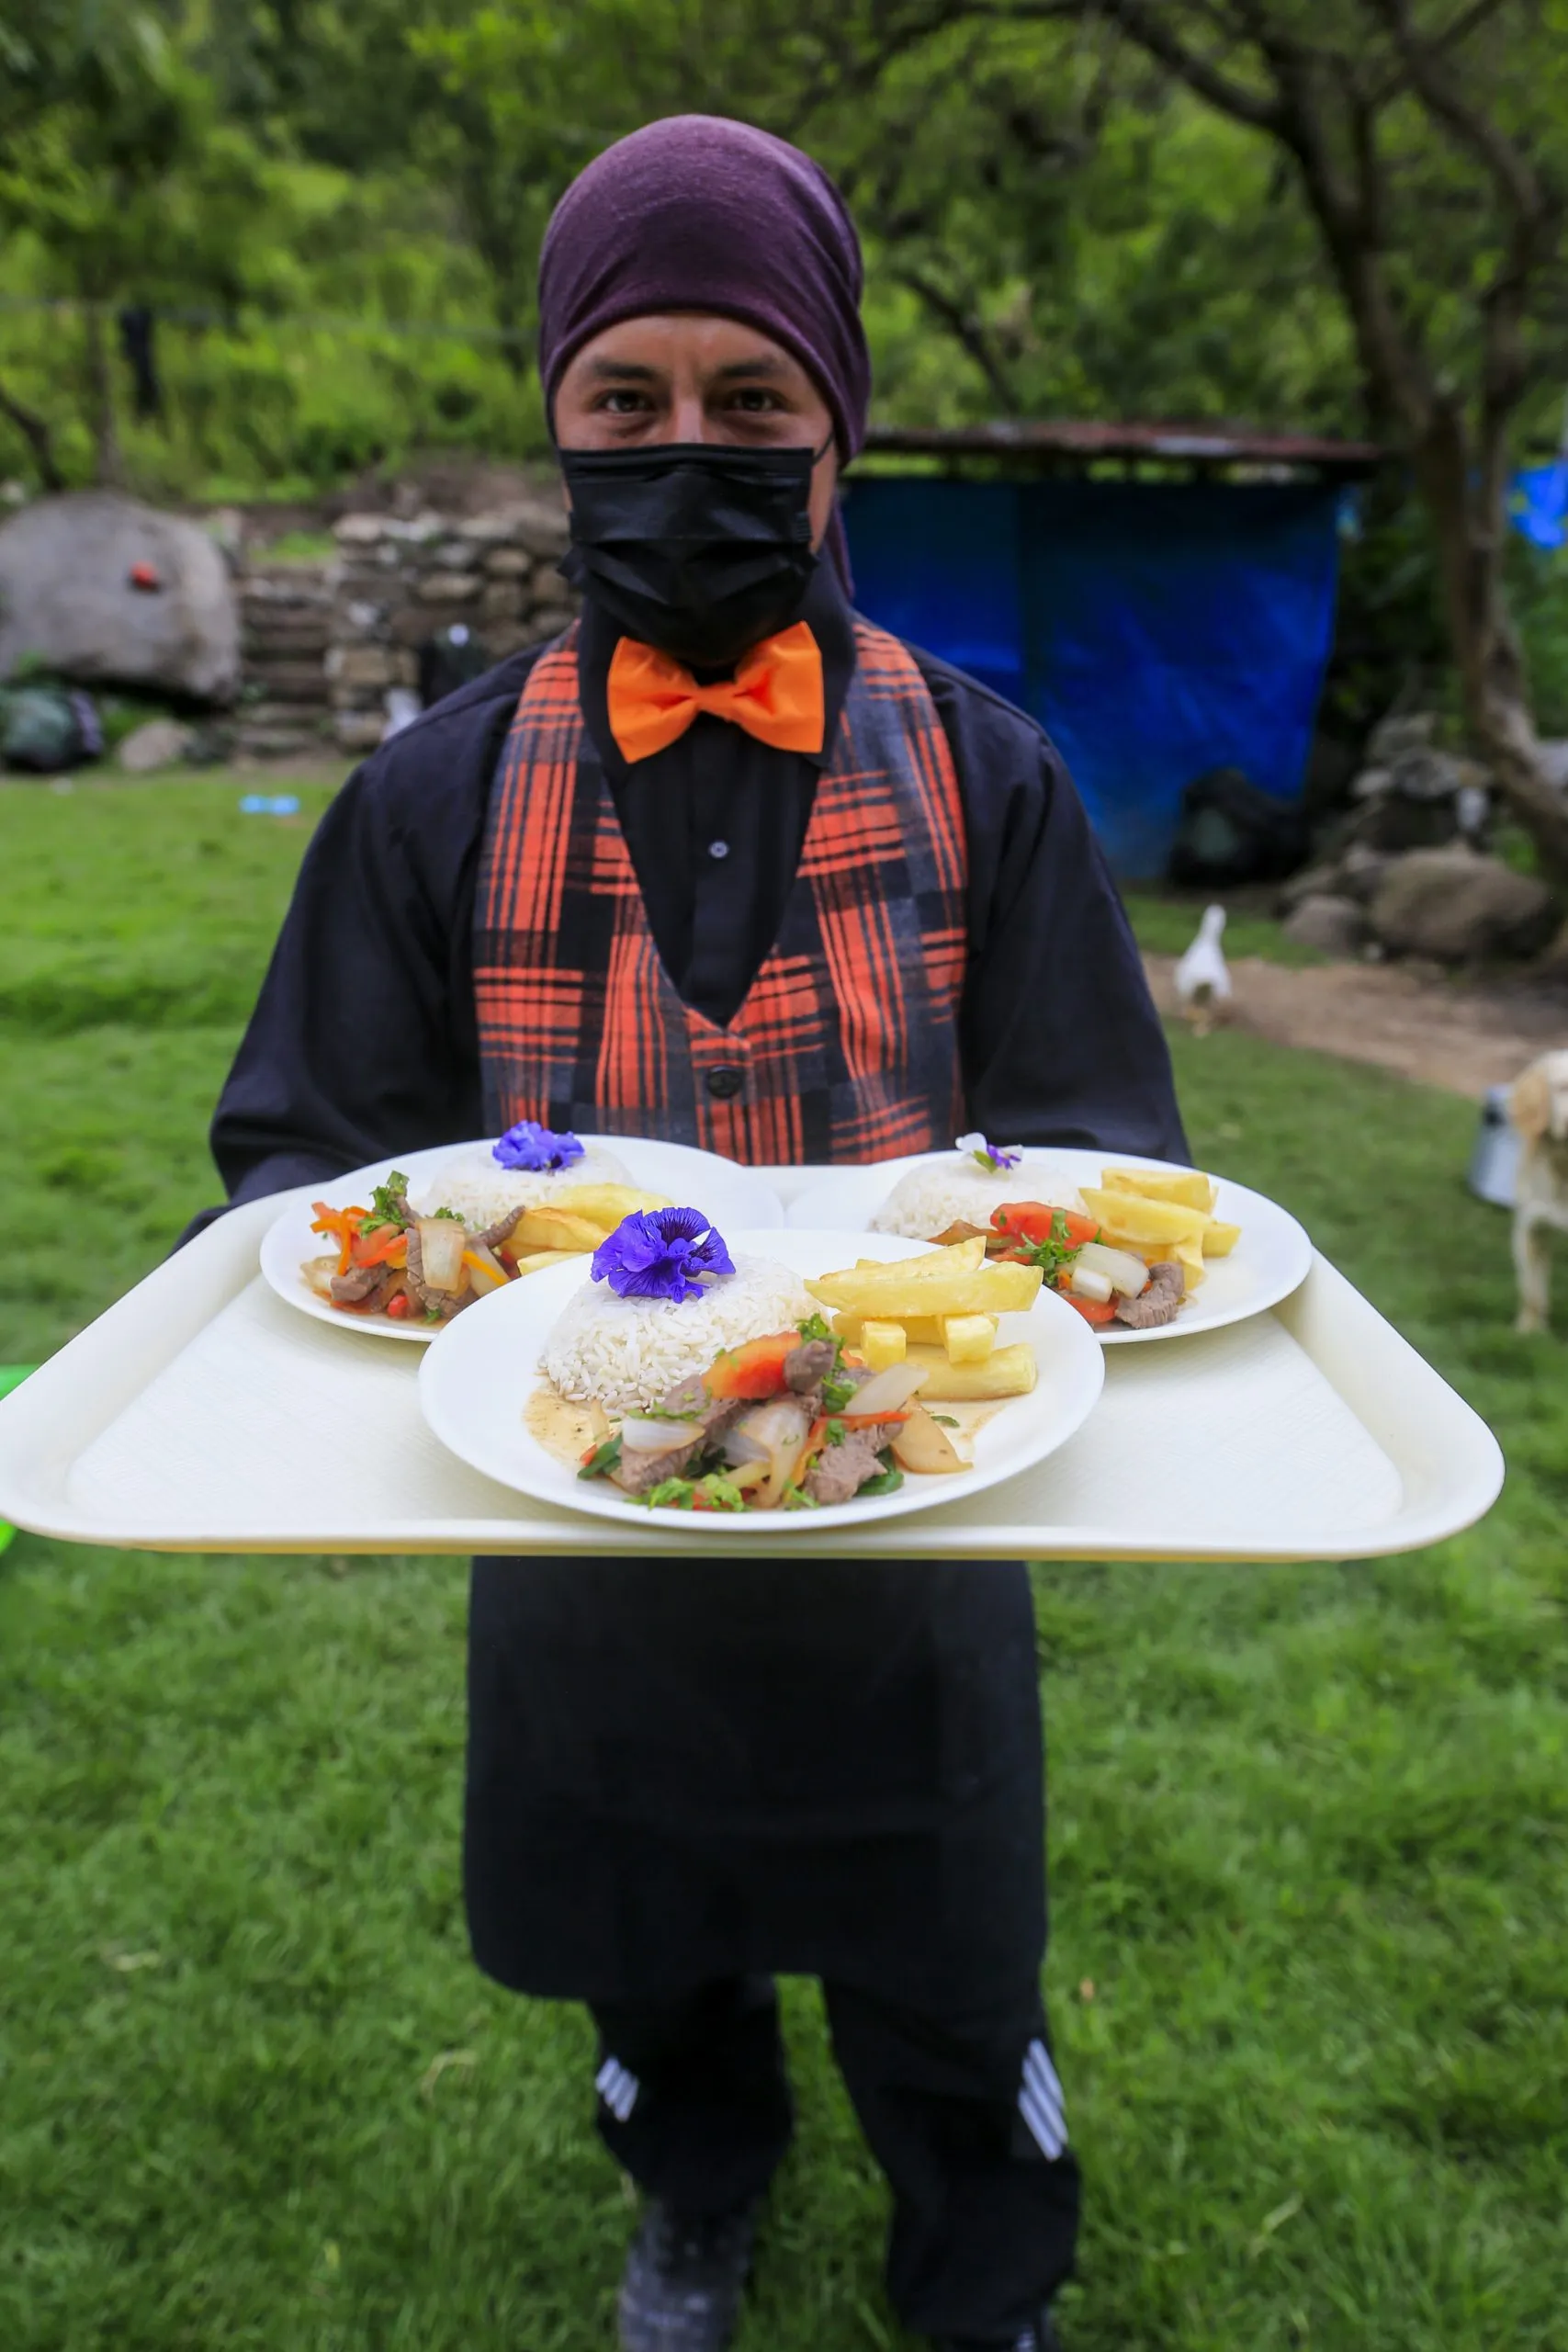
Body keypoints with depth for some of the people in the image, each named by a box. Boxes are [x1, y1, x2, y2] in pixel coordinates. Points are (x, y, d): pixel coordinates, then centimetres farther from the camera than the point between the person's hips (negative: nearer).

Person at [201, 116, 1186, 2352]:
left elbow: (1087, 1151, -4)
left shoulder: (981, 775, -5)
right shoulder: (445, 795, -5)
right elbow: (304, 1145, -1)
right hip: (582, 1534, 2)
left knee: (943, 1977, 19)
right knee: (650, 1955, 26)